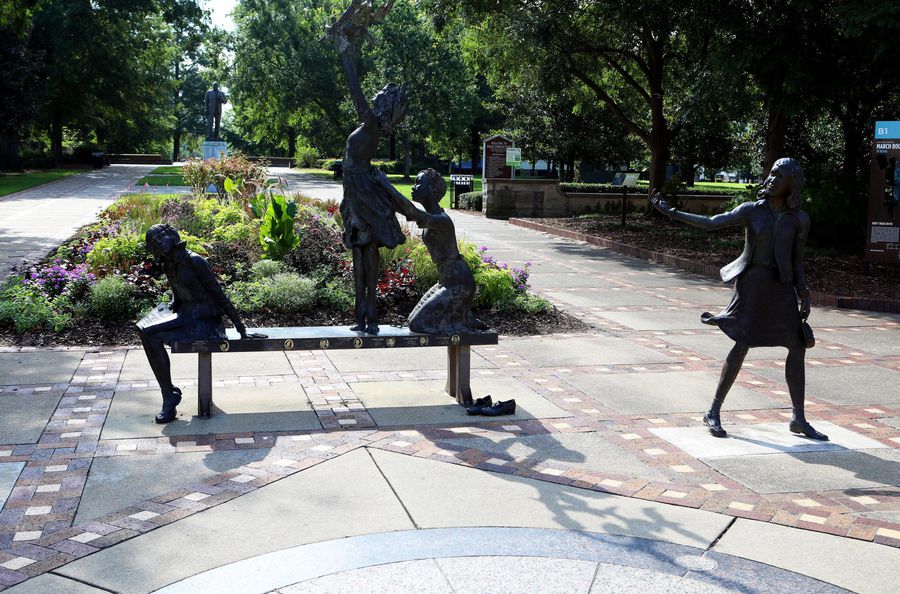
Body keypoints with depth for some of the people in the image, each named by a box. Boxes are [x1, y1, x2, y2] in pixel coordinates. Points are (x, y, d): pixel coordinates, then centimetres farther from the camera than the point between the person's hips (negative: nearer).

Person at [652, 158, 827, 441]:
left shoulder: (799, 220, 2)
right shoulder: (751, 210, -1)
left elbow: (797, 262, 8)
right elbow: (710, 223, -6)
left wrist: (804, 297, 1)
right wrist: (670, 211, -11)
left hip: (781, 288, 3)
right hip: (751, 283, -2)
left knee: (798, 348, 0)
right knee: (741, 346, -8)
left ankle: (799, 419, 14)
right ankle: (713, 413, 4)